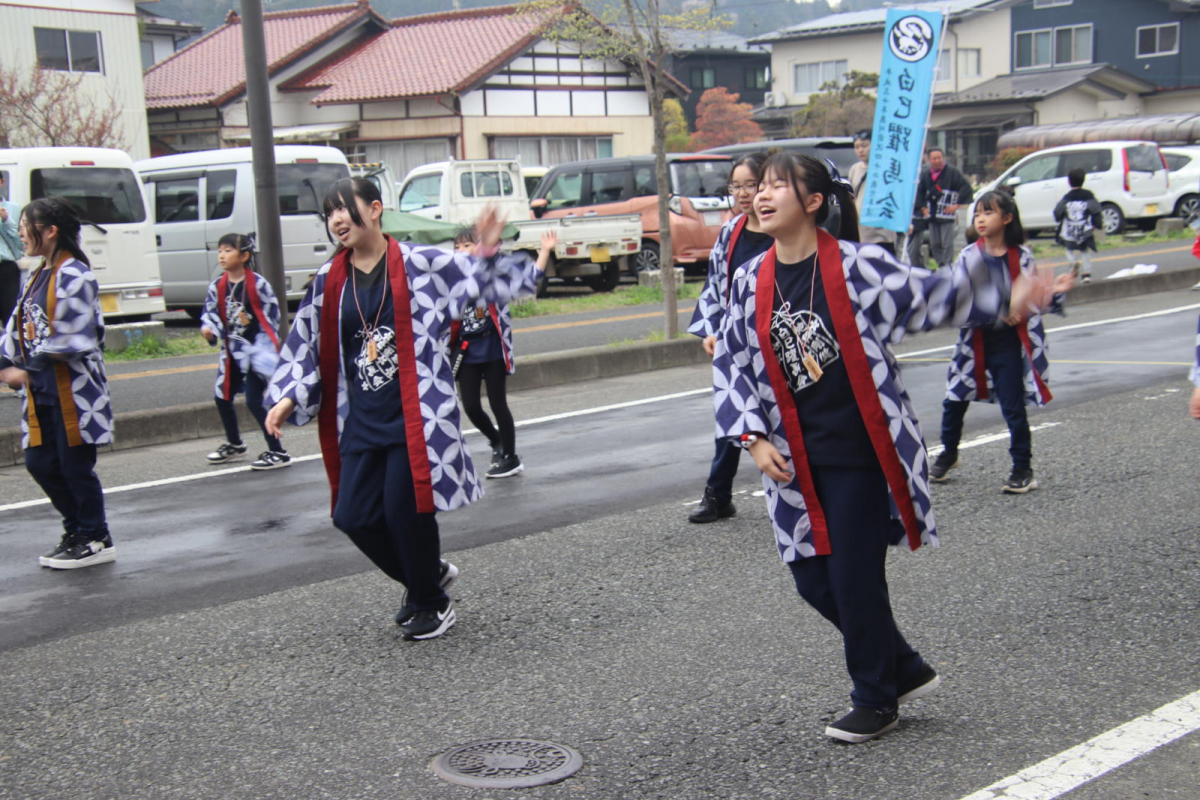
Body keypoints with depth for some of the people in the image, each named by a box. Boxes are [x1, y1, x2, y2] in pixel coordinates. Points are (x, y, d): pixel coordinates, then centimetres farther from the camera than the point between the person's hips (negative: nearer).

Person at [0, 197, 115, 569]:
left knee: (75, 465, 1)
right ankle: (77, 531, 27)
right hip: (42, 389, 9)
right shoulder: (36, 278, 13)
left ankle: (95, 540, 15)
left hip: (72, 388, -9)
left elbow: (67, 340, -19)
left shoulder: (74, 276, -15)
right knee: (40, 463, 12)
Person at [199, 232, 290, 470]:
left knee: (254, 401, -13)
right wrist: (208, 328, -15)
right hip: (232, 350, 7)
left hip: (257, 349, -7)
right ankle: (234, 445, 39)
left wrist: (268, 348, -7)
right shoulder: (217, 287, 3)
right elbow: (210, 312, 8)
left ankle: (277, 453, -3)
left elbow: (272, 314, -8)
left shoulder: (258, 284, -13)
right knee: (222, 396, 15)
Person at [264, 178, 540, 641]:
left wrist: (487, 253, -17)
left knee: (405, 508, -8)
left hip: (417, 412, -5)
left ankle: (431, 604, 18)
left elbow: (478, 280, 3)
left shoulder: (420, 265, -4)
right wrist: (288, 398, 4)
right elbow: (305, 346, 13)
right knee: (353, 515, 1)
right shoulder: (330, 282, 7)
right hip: (361, 419, 5)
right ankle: (426, 574, 29)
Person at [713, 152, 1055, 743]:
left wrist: (1005, 297, -10)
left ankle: (876, 701, 22)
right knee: (814, 579, 8)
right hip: (795, 460, 5)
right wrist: (753, 438, -1)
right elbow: (731, 364, 8)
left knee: (854, 578, -1)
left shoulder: (858, 267, -10)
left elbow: (931, 294, -1)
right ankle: (904, 669, 30)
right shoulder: (751, 280, 2)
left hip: (861, 452, -5)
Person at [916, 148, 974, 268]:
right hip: (932, 216, 6)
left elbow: (966, 187, -9)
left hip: (947, 215, -6)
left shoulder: (952, 171, -6)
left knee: (947, 244, -8)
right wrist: (923, 207, 15)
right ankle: (940, 265, 18)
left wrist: (957, 204, -11)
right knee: (934, 244, 9)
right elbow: (920, 191, 25)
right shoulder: (925, 174, 11)